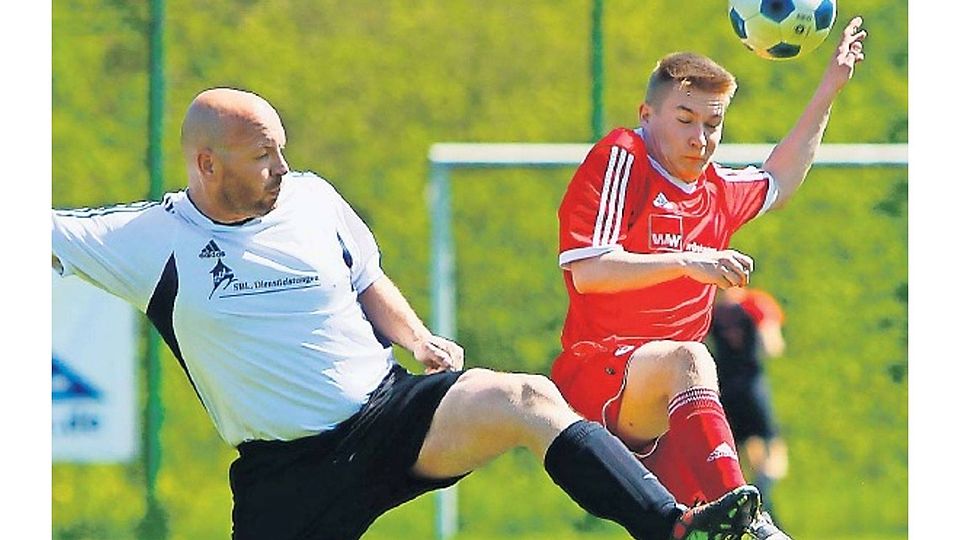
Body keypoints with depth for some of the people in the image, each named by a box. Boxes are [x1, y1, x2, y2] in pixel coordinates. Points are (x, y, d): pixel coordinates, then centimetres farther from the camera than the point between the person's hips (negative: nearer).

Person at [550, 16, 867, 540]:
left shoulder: (715, 190, 19)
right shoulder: (620, 159, -3)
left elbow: (777, 181, 43)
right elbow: (588, 271, -14)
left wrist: (829, 89, 40)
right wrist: (688, 263, -22)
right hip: (594, 375, -8)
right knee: (688, 357, -39)